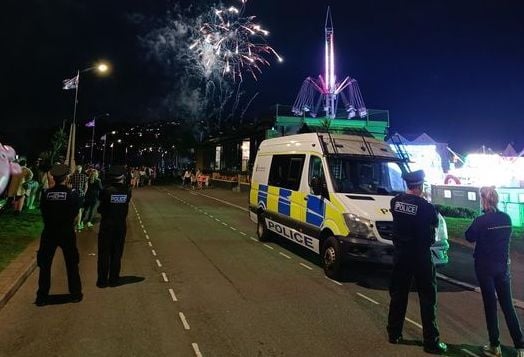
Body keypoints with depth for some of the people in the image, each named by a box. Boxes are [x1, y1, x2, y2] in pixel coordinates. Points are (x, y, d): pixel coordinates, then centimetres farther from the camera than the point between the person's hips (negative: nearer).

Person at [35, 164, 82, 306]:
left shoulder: (46, 194, -8)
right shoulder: (72, 194, -12)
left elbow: (43, 212, 0)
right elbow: (76, 212, -3)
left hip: (49, 232, 1)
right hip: (67, 233, -1)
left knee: (45, 264, 13)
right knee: (71, 263, 12)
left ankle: (42, 297, 18)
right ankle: (75, 294, 20)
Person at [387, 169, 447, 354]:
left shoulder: (395, 201, -4)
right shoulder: (425, 207, -17)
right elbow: (435, 223, -1)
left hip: (400, 254, 5)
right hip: (420, 256, -4)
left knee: (398, 294, 15)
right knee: (427, 298, 7)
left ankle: (394, 334, 24)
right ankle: (431, 341, 14)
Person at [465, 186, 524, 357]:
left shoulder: (481, 220, -18)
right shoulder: (506, 218, 0)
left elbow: (469, 237, -3)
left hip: (485, 267, -5)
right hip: (503, 266, 5)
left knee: (490, 305, 5)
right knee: (508, 305, 12)